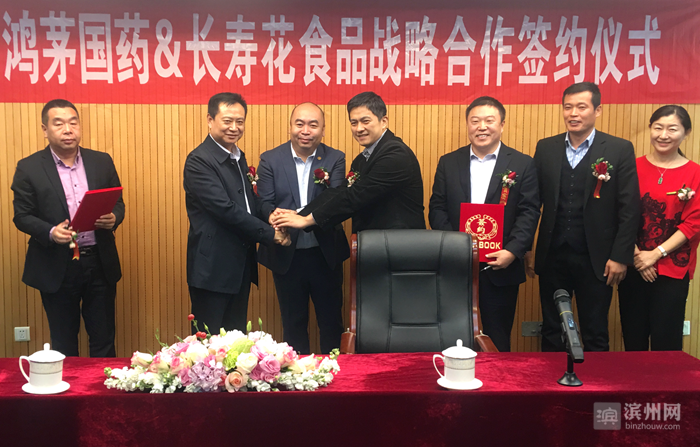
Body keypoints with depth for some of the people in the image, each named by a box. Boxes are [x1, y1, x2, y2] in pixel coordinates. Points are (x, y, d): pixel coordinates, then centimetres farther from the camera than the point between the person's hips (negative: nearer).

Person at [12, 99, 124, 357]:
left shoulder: (102, 162, 5)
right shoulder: (29, 168, -2)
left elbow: (118, 203, 11)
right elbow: (22, 216, -3)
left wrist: (113, 218, -12)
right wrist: (50, 232, -21)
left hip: (100, 264, 2)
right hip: (56, 268, -2)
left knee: (104, 341, 10)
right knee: (63, 346, 11)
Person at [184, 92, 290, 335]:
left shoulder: (238, 157, 13)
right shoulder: (199, 161, -15)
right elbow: (225, 209, -21)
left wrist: (271, 214, -7)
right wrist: (270, 234, -16)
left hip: (241, 265, 8)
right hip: (213, 267, -8)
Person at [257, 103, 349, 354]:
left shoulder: (335, 159, -2)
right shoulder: (270, 160, -2)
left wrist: (326, 186, -33)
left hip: (325, 255, 0)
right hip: (286, 255, 0)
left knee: (331, 321, 12)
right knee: (293, 323, 15)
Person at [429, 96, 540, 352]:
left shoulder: (522, 165, 3)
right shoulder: (448, 163, 8)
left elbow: (529, 213, -3)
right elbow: (437, 209, 4)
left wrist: (513, 251, -17)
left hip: (500, 267, -1)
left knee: (497, 340, 7)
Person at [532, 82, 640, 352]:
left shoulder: (620, 150, -3)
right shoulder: (545, 148, 5)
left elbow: (629, 209, -4)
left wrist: (620, 257, -8)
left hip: (595, 259, -2)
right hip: (552, 256, 3)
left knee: (595, 337, 9)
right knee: (551, 332, 13)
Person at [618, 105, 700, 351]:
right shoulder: (634, 167, 3)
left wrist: (655, 254, -11)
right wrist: (636, 255, -8)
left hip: (673, 269, -1)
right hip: (633, 267, 1)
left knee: (666, 339, 3)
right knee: (633, 336, 8)